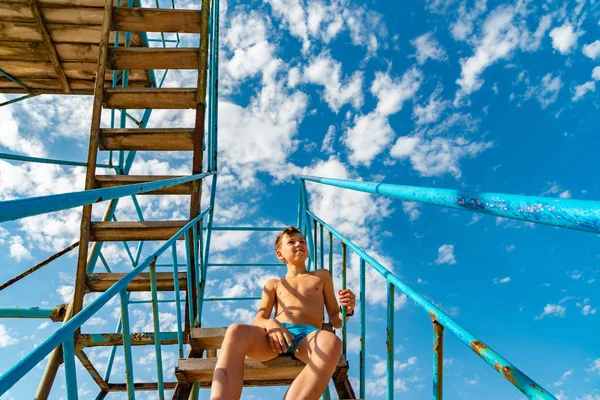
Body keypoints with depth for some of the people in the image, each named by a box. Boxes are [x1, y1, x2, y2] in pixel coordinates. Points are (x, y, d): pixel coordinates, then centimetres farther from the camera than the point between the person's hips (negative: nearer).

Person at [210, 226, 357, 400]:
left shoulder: (322, 276, 27)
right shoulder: (273, 284, 28)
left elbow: (335, 320, 22)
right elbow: (258, 321, 14)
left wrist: (346, 310, -3)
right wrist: (270, 324, -12)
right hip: (275, 335, 1)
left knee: (332, 342, -40)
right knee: (236, 331, -34)